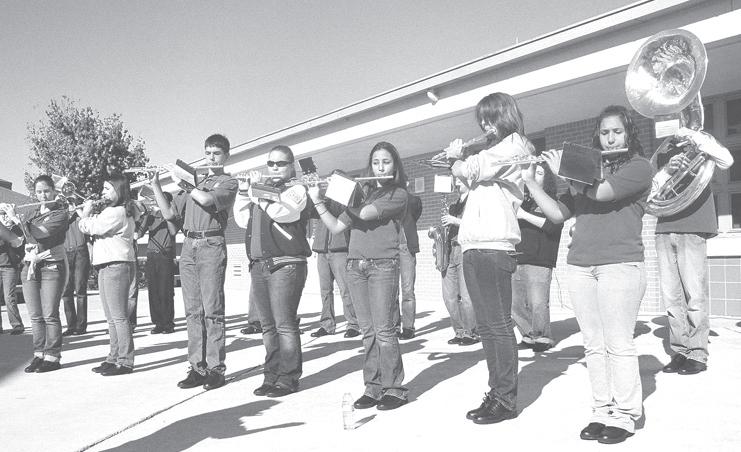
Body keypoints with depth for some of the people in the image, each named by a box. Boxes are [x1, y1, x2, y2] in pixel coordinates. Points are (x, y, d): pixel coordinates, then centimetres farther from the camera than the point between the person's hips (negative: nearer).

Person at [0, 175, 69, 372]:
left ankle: (52, 357, 1)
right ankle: (39, 355, 14)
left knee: (49, 315, -5)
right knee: (35, 316, 7)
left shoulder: (61, 214, -6)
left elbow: (39, 233, -19)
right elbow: (17, 241, 10)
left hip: (51, 267, -6)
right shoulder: (32, 214, 14)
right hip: (30, 267, 6)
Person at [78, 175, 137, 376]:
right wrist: (86, 213, 8)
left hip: (116, 265, -11)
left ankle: (125, 361, -5)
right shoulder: (109, 211, 21)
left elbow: (90, 228, -19)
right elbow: (86, 227, 22)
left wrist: (87, 211, -2)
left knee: (119, 316, -8)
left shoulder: (118, 212, -13)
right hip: (105, 266, 11)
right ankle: (114, 357, 21)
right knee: (111, 317, 14)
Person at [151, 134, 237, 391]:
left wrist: (184, 183, -1)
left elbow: (206, 200, -14)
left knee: (212, 310, -6)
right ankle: (197, 367, 11)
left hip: (211, 246, -5)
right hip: (188, 246, 6)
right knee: (192, 311, 5)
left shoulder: (229, 182, 6)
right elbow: (169, 214, 16)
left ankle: (216, 368, -1)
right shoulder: (194, 182, 22)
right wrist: (156, 186, 8)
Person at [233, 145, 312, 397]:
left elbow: (282, 212, -17)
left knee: (285, 325, -7)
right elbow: (242, 220, 18)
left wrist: (257, 193, -9)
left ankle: (288, 378, 2)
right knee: (268, 326, 11)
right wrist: (244, 190, 9)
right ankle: (271, 375, 19)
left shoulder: (296, 189, 1)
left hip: (285, 265, -6)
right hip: (258, 265, 7)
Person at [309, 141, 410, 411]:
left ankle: (394, 388, 1)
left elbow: (366, 213, -13)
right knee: (367, 331, 4)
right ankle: (373, 387, 9)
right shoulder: (362, 193, 20)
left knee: (383, 329, -7)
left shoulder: (399, 194, 3)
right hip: (355, 265, 5)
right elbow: (336, 227, 15)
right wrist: (317, 199, 5)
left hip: (383, 265, -5)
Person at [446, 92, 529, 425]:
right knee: (486, 326, 13)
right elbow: (470, 181, 24)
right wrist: (458, 158, 12)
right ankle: (497, 393, 22)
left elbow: (471, 170, -11)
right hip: (476, 248, 10)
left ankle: (505, 400, 4)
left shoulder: (514, 144, -3)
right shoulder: (498, 149, 25)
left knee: (499, 326, -4)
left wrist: (456, 160, 9)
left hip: (492, 248, -10)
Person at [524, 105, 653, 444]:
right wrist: (529, 181, 7)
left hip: (620, 265, -5)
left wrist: (563, 171, -2)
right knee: (593, 345, 7)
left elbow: (601, 192, -15)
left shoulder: (639, 167, 2)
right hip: (579, 267, 5)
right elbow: (557, 214, 15)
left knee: (618, 345, -2)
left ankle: (625, 416, 8)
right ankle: (601, 411, 15)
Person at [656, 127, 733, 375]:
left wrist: (691, 134, -15)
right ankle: (680, 351, 12)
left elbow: (726, 161, -13)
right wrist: (668, 169, -11)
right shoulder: (662, 151, 18)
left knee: (695, 294, -3)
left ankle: (698, 354, 6)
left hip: (693, 229, -4)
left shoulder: (701, 141, 7)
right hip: (664, 229, 4)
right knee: (671, 296, 4)